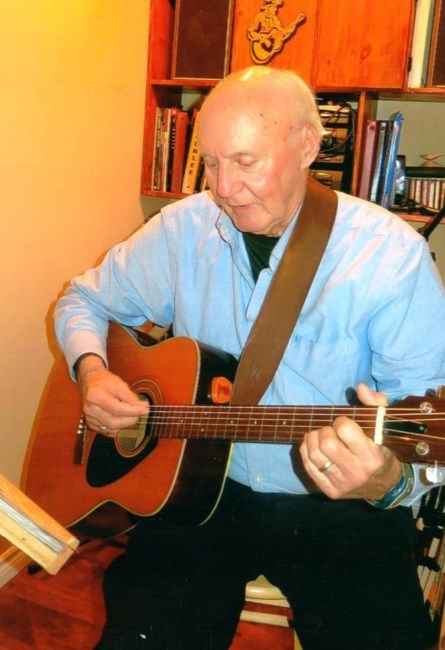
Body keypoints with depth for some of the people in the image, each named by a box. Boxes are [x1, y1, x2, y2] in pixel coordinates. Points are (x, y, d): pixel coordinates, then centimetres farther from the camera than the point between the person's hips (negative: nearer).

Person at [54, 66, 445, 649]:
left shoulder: (391, 253, -11)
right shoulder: (183, 229, 0)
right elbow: (84, 300, 13)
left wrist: (391, 482, -34)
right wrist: (90, 370, -7)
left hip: (337, 511, -1)